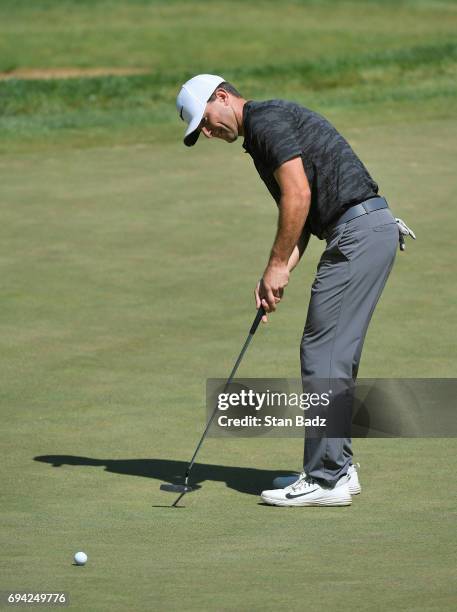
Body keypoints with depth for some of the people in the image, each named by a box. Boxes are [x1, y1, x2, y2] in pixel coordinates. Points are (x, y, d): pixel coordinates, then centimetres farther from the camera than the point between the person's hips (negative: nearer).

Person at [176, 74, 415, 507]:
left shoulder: (266, 119, -8)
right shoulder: (263, 133, 23)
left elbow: (298, 196, -16)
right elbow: (300, 214, 21)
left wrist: (277, 266, -9)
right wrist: (278, 275, 9)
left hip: (359, 231, -10)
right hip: (370, 229, 10)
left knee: (323, 353, -8)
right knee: (335, 355, 15)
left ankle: (327, 480, -7)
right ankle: (335, 467, 20)